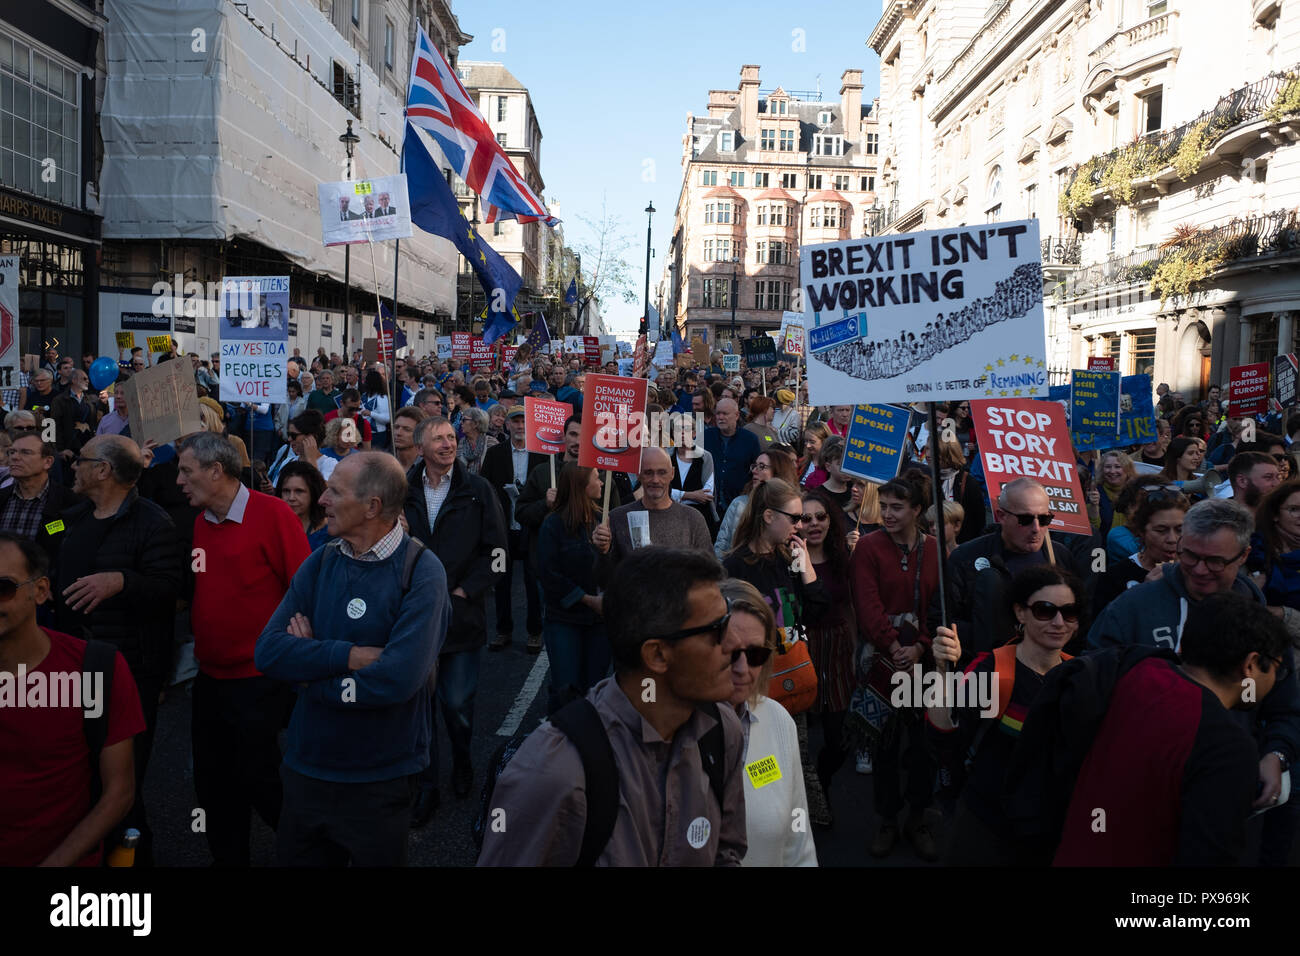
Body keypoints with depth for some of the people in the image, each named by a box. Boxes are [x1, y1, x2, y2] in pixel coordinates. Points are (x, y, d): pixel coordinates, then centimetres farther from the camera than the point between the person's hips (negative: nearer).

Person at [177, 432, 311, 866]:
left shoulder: (273, 514, -14)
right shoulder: (197, 523, 5)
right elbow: (193, 593, 16)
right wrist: (197, 647, 6)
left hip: (259, 681, -6)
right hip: (210, 677, 6)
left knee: (258, 780, 3)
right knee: (213, 781, 15)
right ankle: (227, 858, 34)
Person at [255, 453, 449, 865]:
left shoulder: (422, 573, -16)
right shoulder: (319, 564, 1)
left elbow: (398, 678, -26)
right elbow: (269, 652, -8)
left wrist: (312, 660, -13)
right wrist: (350, 656, -21)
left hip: (380, 781, -5)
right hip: (305, 767, 5)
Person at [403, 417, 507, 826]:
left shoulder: (477, 490, -1)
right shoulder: (403, 489, 1)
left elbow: (495, 550, -1)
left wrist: (464, 591, -8)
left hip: (461, 614, -1)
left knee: (458, 703, 6)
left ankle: (462, 763, 34)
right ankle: (427, 784, 20)